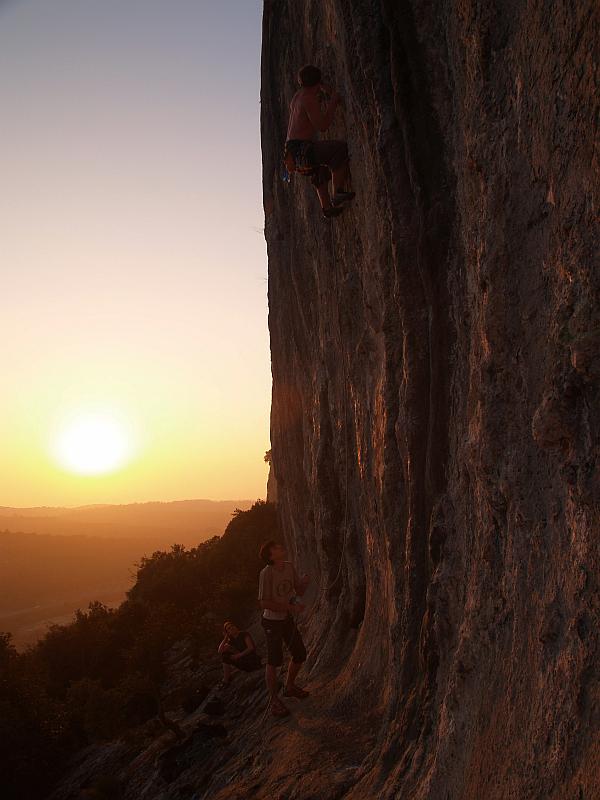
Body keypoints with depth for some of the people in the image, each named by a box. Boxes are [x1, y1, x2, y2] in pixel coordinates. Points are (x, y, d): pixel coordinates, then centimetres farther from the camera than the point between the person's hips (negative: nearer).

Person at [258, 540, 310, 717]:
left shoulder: (289, 566, -6)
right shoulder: (266, 573, -24)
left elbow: (299, 592, 5)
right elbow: (264, 603, -25)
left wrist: (304, 582, -18)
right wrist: (290, 607, -26)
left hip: (288, 619, 7)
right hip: (272, 621, -7)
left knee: (300, 655, 16)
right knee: (274, 661, -1)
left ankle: (290, 687, 39)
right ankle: (274, 700, 16)